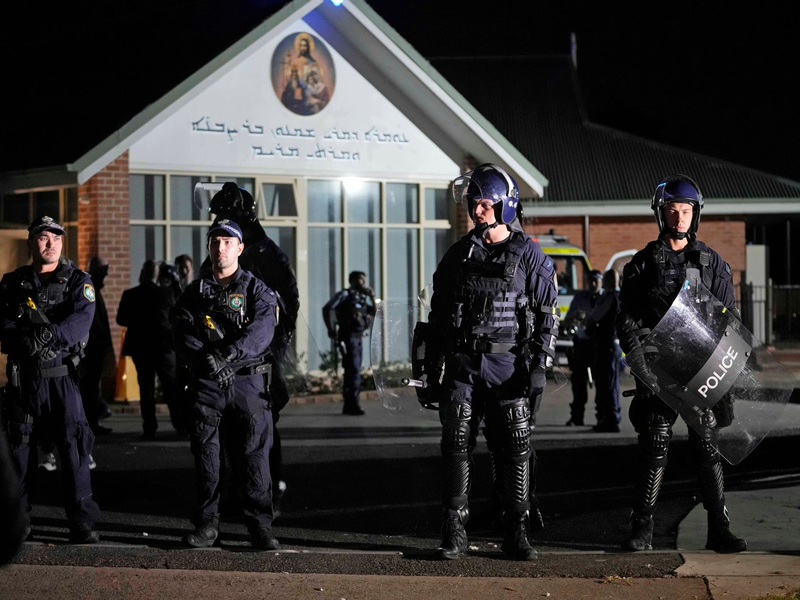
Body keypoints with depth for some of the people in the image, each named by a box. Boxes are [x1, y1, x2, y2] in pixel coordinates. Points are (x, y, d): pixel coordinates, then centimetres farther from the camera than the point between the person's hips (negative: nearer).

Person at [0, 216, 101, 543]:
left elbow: (81, 320, -13)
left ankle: (82, 523, -5)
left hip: (62, 377, -2)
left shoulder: (78, 281, 5)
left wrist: (49, 334, -29)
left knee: (73, 446, -7)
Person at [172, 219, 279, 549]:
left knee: (253, 454, -4)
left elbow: (261, 330, -11)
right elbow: (183, 335, -1)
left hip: (247, 380, -2)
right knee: (205, 452, 2)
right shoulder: (196, 291, 12)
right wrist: (208, 360, -18)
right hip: (206, 383, 2)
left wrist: (226, 354, -24)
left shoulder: (256, 290, 6)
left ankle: (260, 526, -1)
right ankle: (206, 524, 8)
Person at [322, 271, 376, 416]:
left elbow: (374, 314, 16)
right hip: (348, 337, -8)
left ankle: (348, 406, 14)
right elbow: (326, 309, -14)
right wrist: (331, 329, -15)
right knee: (353, 370, -14)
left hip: (359, 338, 8)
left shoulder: (363, 298, 18)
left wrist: (372, 298, 5)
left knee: (352, 371, 10)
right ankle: (354, 404, -17)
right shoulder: (345, 295, -5)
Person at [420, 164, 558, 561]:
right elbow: (438, 316, 13)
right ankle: (454, 535, 4)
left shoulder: (529, 256, 1)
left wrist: (540, 369, -8)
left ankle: (516, 534, 8)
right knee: (457, 446, -2)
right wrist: (431, 372, 9)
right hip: (463, 364, 2)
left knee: (515, 451, -1)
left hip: (508, 364, -2)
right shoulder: (458, 256, 9)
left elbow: (547, 316, 1)